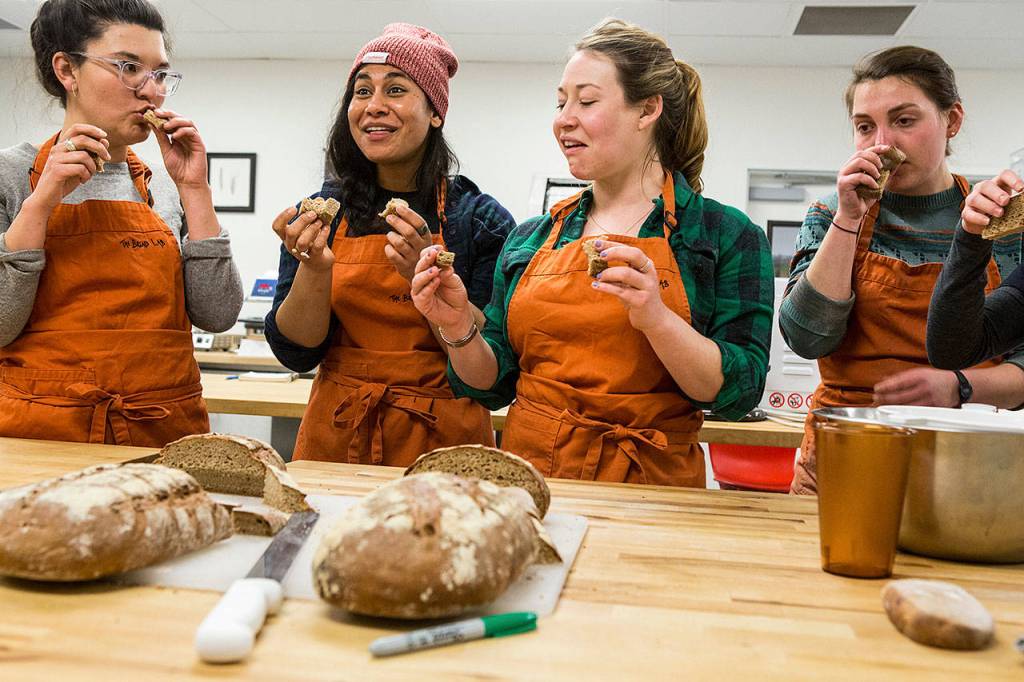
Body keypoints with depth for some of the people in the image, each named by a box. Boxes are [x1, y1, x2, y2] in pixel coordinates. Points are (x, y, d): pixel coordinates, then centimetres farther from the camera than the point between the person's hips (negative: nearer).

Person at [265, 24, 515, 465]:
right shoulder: (322, 213, 0)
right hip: (336, 439, 2)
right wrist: (315, 269, -19)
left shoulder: (482, 218, -7)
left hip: (442, 444, -1)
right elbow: (295, 353, -3)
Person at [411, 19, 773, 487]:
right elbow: (494, 386, 13)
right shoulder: (531, 238, 11)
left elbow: (739, 394, -8)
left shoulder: (727, 235, 0)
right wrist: (460, 328, -5)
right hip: (529, 479, 3)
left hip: (651, 482, -2)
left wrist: (655, 317, -21)